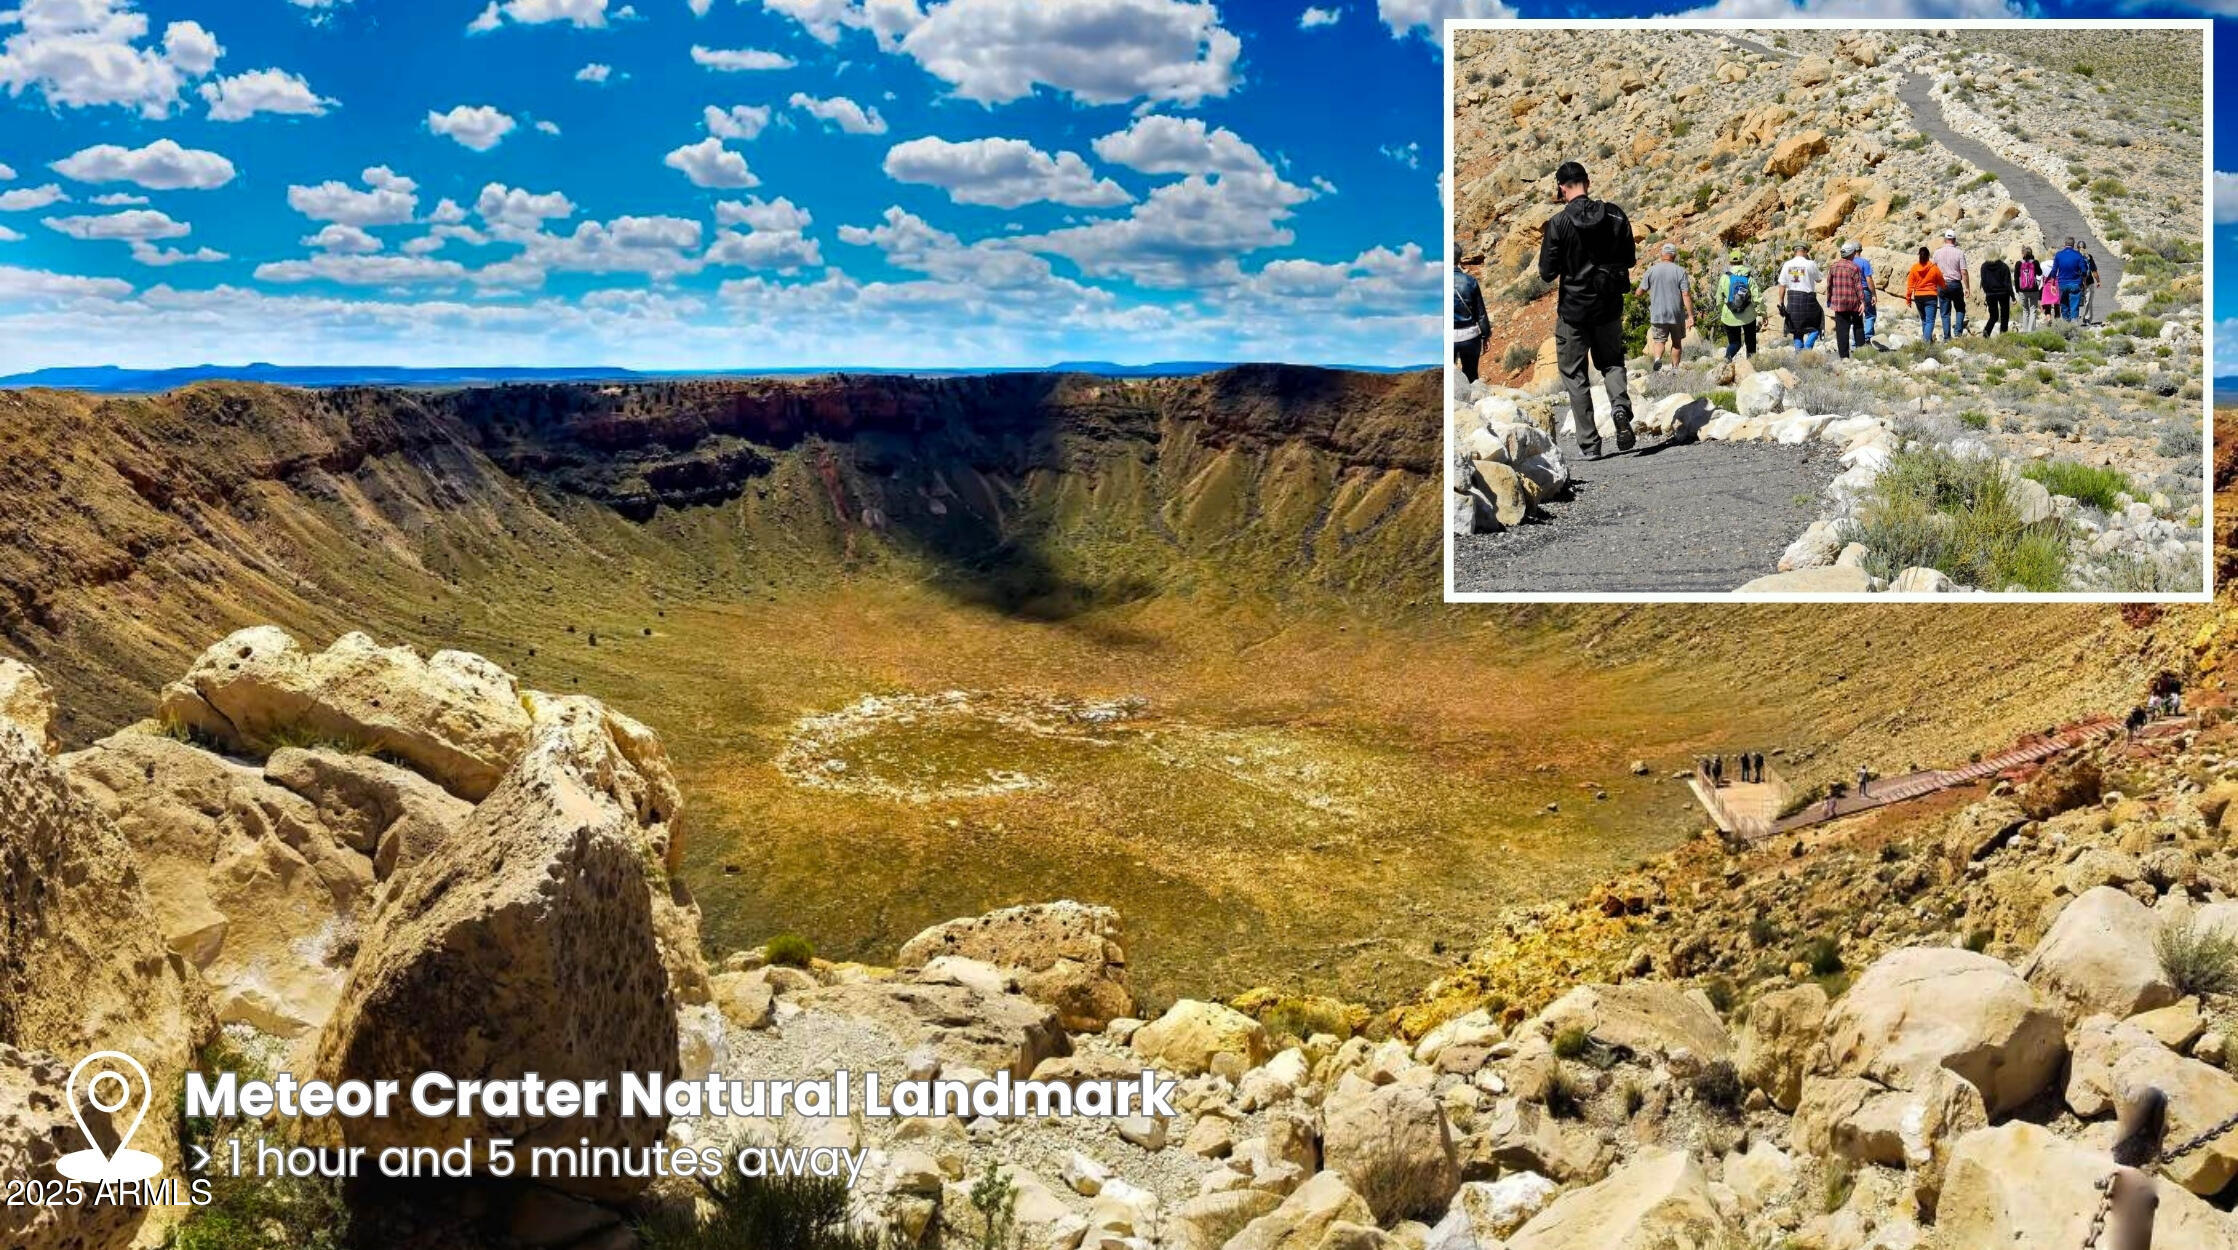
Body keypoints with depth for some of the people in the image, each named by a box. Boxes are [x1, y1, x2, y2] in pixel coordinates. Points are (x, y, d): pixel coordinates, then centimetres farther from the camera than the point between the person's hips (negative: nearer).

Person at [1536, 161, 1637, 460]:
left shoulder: (1558, 224, -15)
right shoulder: (1616, 216, -3)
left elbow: (1547, 274, -12)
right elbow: (1630, 260, 6)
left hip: (1573, 309, -3)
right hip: (1610, 307, 3)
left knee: (1575, 375, 9)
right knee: (1612, 362, 22)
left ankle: (1589, 444, 6)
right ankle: (1620, 407, -8)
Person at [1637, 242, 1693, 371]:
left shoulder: (1651, 271, -2)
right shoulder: (1680, 272, -6)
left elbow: (1640, 292, 2)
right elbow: (1686, 295, -11)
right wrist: (1690, 314, -8)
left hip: (1657, 314, 0)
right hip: (1677, 314, 0)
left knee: (1659, 341, 4)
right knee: (1676, 342, 15)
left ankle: (1657, 358, -26)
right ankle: (1675, 369, 21)